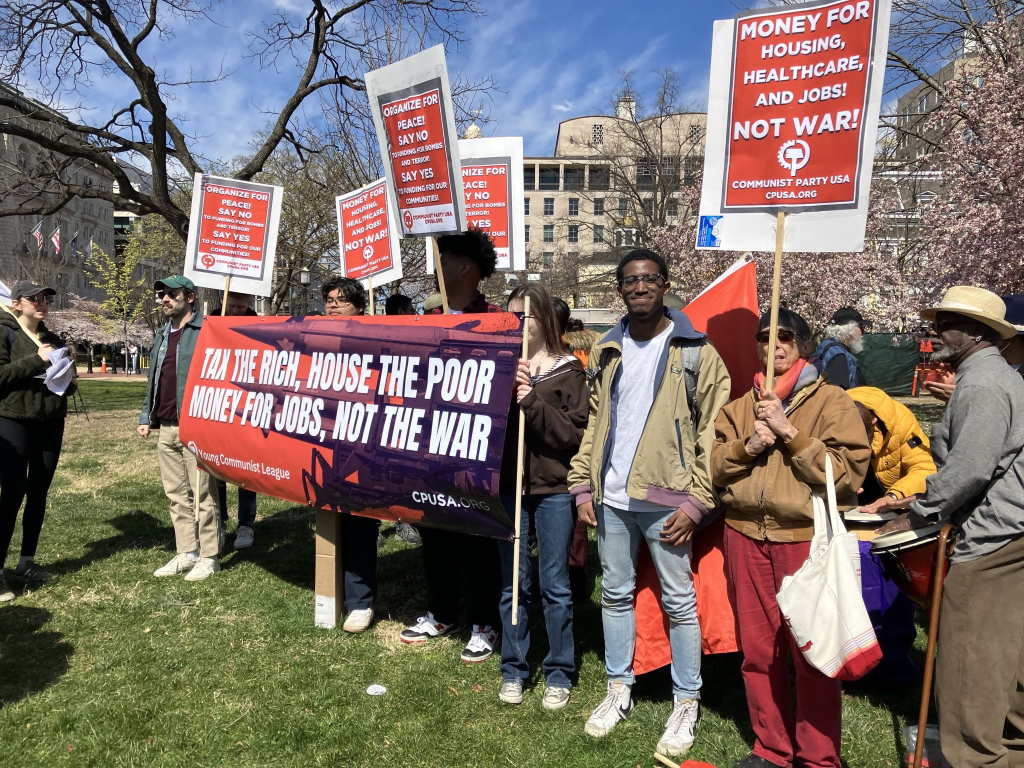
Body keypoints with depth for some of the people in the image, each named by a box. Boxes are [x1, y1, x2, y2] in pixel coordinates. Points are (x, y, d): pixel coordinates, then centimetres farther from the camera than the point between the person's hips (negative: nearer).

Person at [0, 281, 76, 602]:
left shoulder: (53, 339, 15)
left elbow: (64, 384, 21)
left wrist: (69, 380, 0)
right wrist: (36, 360, -20)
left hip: (50, 423, 6)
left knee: (39, 493, 9)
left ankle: (27, 560, 20)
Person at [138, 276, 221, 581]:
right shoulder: (161, 334, 19)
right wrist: (146, 416, 19)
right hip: (166, 428, 8)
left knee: (201, 494, -2)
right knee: (176, 494, 12)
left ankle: (209, 556, 7)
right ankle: (187, 553, 22)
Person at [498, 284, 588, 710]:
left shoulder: (568, 370, -1)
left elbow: (576, 433, -9)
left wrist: (532, 402, -18)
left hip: (553, 488, -2)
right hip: (507, 486, 2)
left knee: (555, 584, 7)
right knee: (512, 582, 12)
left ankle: (559, 673, 23)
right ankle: (513, 669, 27)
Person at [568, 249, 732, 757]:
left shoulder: (695, 352, -5)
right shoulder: (606, 351, 9)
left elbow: (713, 433, -7)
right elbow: (593, 424, 12)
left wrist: (696, 502, -12)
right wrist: (583, 486, 6)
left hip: (665, 500, -4)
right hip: (611, 499, 5)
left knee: (678, 601, 6)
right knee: (616, 594, 15)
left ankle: (686, 703, 24)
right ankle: (619, 690, 32)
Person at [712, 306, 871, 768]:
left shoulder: (831, 402, -1)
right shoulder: (740, 406, 13)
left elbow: (847, 473, -10)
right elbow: (715, 467, 9)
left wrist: (790, 433, -15)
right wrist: (749, 444, -9)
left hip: (807, 536, -4)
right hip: (746, 536, 4)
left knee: (812, 653, 2)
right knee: (758, 649, 11)